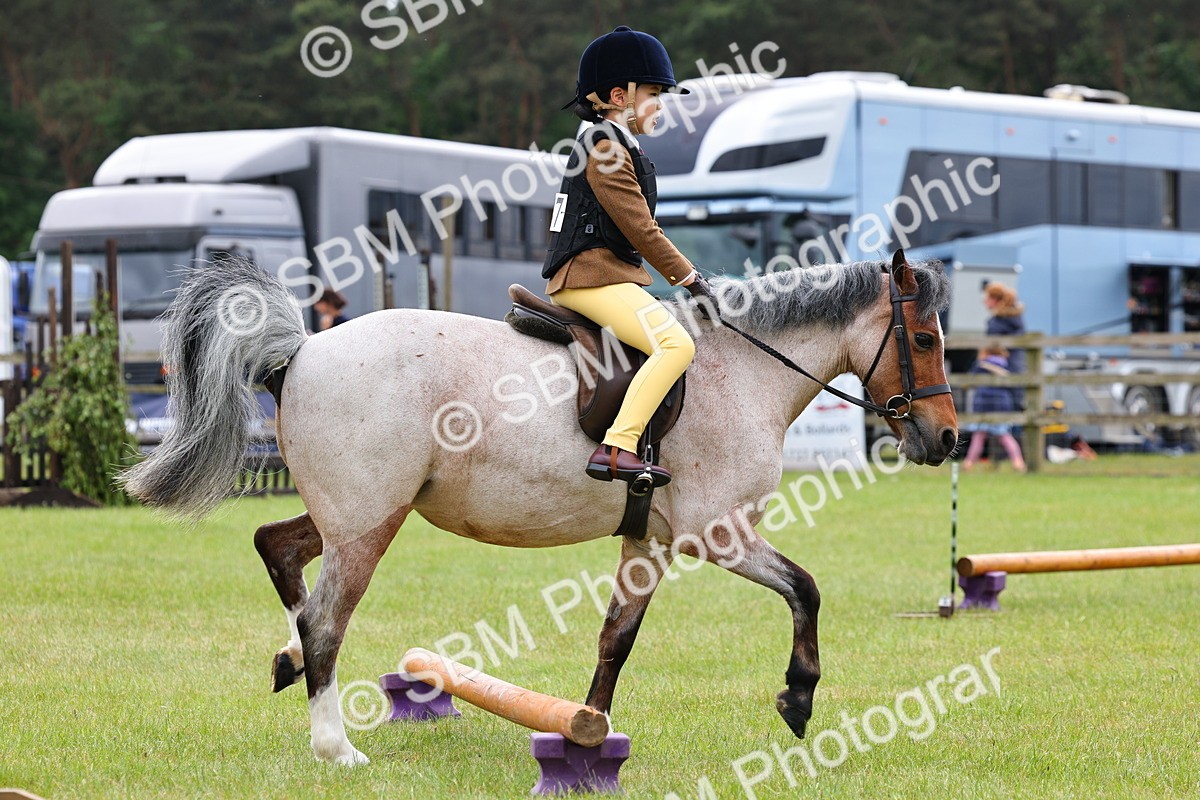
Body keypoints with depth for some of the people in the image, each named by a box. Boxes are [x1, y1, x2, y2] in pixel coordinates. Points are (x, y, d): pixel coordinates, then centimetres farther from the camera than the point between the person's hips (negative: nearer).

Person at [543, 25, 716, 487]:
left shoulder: (616, 147, 21)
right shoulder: (605, 147, -11)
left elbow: (641, 229, 24)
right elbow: (640, 229, -14)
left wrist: (688, 278, 17)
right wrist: (689, 277, -9)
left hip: (611, 274, 11)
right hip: (591, 277, -11)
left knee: (676, 341, 24)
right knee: (675, 343, -27)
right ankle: (616, 448, -37)